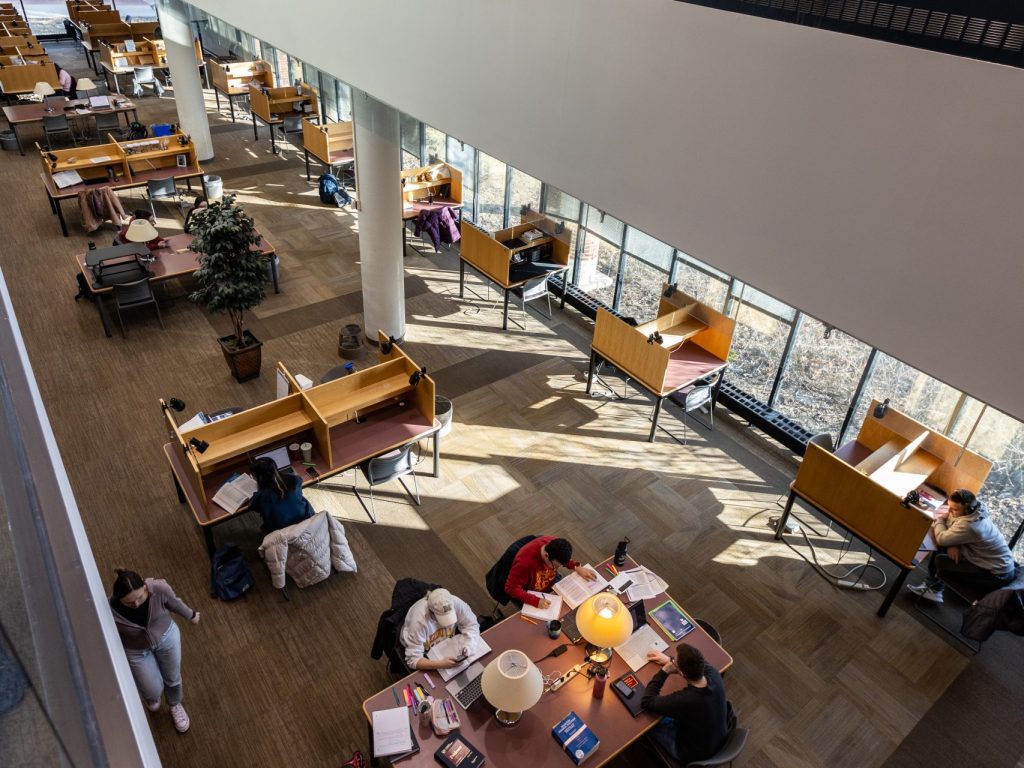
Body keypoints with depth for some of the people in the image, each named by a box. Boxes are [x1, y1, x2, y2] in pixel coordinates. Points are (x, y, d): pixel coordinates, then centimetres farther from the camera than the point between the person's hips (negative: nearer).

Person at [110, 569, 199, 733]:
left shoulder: (159, 588, -33)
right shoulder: (111, 612, -36)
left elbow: (174, 602, -10)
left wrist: (191, 615, 8)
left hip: (166, 635, 1)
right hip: (137, 651, -1)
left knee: (173, 678, 22)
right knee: (154, 691, 16)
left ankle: (175, 705, 56)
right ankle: (151, 698, 55)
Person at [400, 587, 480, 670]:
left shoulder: (456, 603, -32)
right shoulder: (419, 621, -38)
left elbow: (471, 625, -18)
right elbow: (413, 660, -35)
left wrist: (468, 645, -36)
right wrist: (441, 664, -46)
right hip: (425, 652, -3)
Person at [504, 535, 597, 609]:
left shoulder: (554, 544, -24)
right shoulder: (525, 562, -41)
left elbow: (564, 558, 1)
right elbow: (511, 589, -32)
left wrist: (578, 568, -15)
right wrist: (536, 601, -40)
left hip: (551, 583, 5)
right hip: (530, 596, -5)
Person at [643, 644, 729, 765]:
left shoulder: (682, 700, -42)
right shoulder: (713, 673, -26)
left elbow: (647, 702, -25)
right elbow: (697, 663, -1)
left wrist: (664, 671, -24)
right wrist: (669, 660, 1)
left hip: (695, 755, -5)